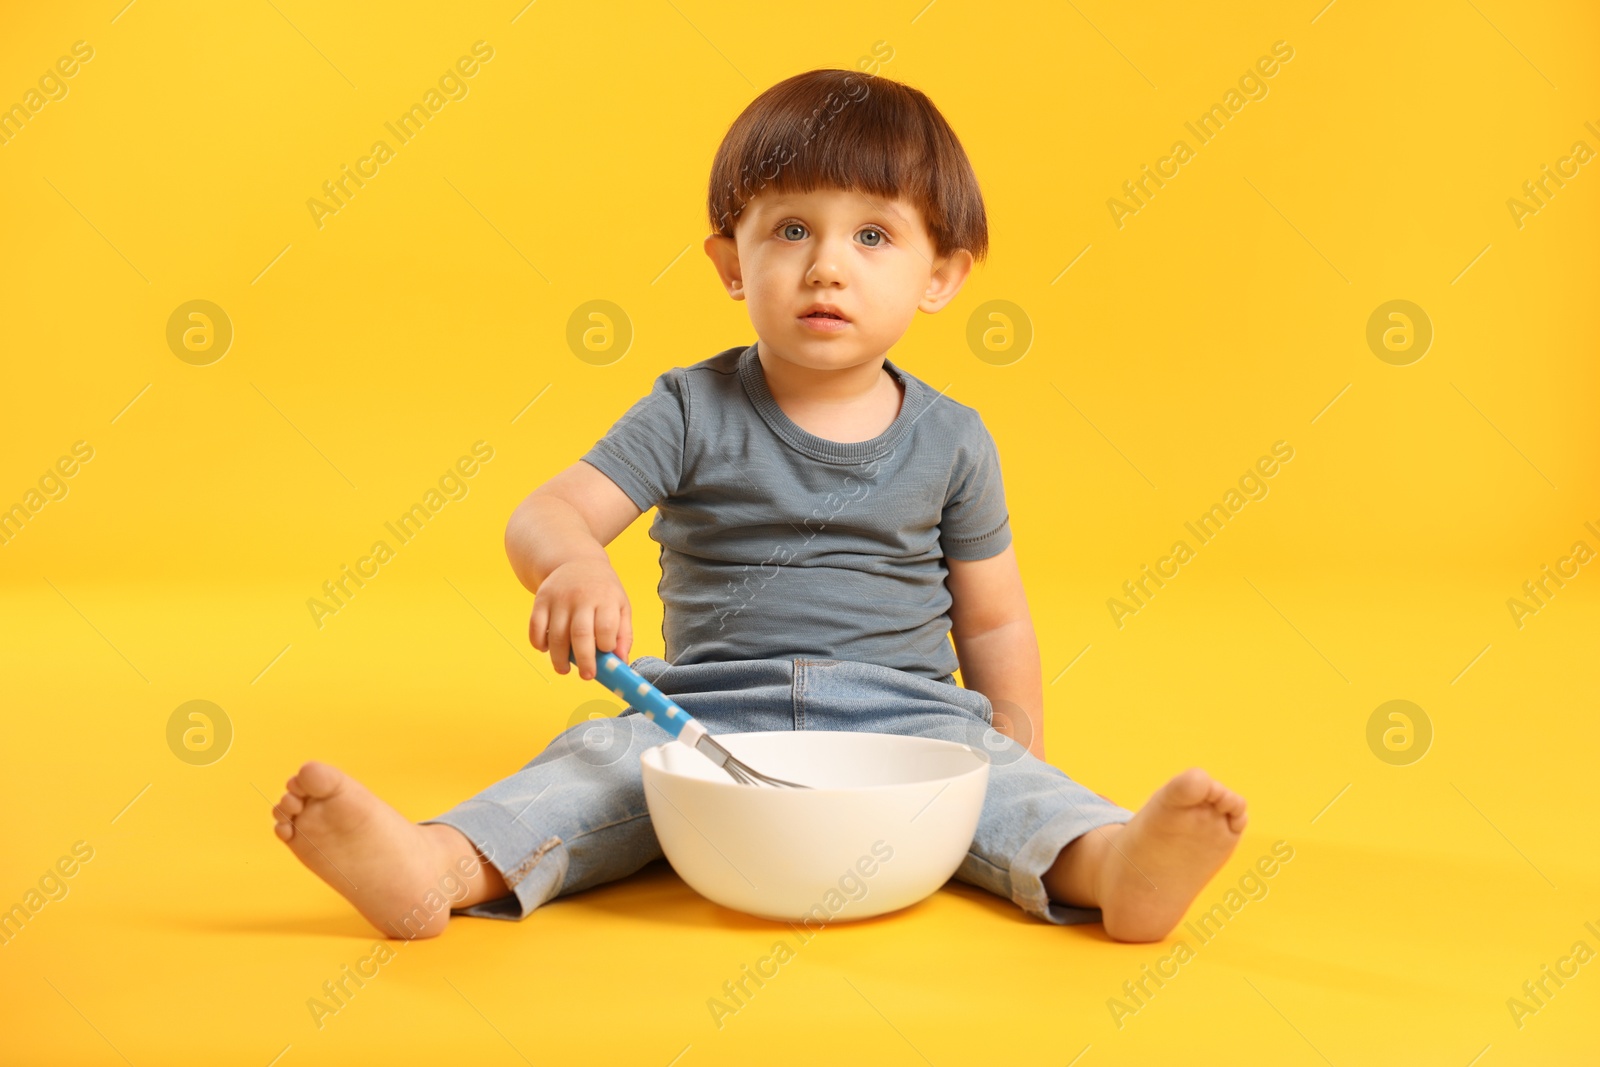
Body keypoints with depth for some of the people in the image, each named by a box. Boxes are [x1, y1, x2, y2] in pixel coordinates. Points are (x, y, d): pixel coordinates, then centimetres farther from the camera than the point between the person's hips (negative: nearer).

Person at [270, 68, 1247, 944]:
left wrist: (1020, 755, 7)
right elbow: (546, 514, -8)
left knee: (995, 774, -27)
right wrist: (573, 567, -32)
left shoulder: (950, 440, 5)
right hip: (713, 711, -1)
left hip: (903, 712, 1)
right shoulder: (694, 412, 0)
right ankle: (442, 867, -46)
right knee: (605, 757, -26)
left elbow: (993, 620, 13)